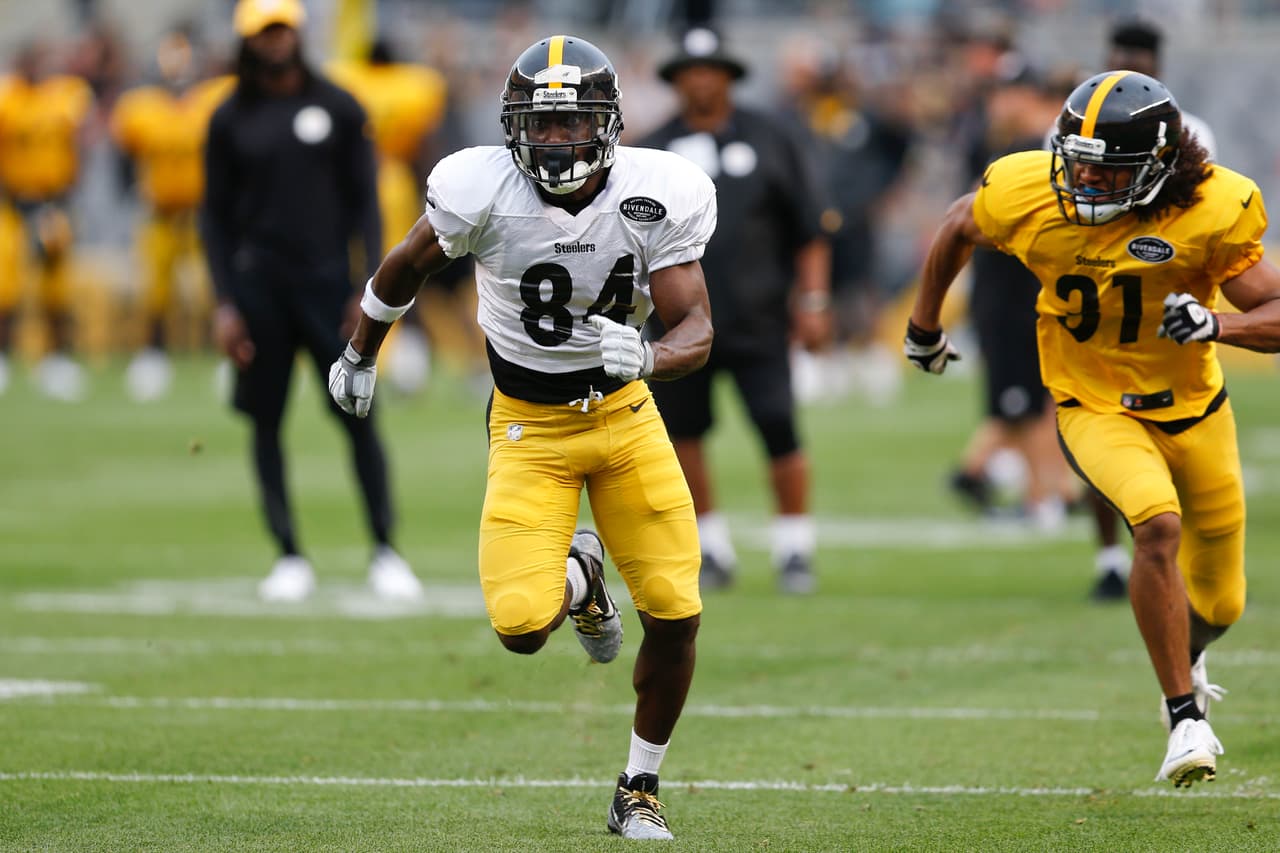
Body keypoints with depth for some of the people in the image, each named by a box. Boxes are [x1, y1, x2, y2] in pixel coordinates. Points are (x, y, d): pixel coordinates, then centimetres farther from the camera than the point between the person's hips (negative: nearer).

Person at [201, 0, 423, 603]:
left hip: (326, 281, -1)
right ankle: (290, 558, 11)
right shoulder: (231, 119, 5)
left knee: (358, 414, -4)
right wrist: (224, 302, -1)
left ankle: (385, 553, 2)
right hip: (258, 284, 1)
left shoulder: (337, 108, 4)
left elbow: (364, 201, 5)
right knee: (266, 420, 2)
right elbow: (215, 214, 7)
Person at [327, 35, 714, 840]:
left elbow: (696, 328, -15)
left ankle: (640, 791, 16)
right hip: (530, 425, -1)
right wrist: (360, 357, 16)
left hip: (623, 411, 1)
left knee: (676, 614, -7)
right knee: (521, 626, -15)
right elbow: (408, 267, 1)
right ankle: (578, 577, 25)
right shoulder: (486, 192, -20)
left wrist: (646, 357, -39)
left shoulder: (655, 196, -17)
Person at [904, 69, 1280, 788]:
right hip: (1096, 411, -2)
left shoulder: (1212, 212, -22)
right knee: (1160, 526, -32)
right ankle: (1187, 718, -23)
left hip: (1195, 411, 2)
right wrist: (925, 322, 19)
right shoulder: (1028, 197, -18)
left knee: (1219, 605, 13)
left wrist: (1216, 324, -38)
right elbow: (961, 228, 6)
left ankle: (1183, 658, 52)